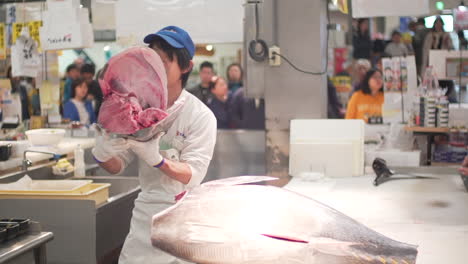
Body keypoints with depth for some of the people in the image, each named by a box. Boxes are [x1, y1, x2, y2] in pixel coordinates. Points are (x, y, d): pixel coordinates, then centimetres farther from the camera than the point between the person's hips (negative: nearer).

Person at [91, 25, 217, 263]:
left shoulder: (201, 116, -13)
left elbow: (192, 175, -19)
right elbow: (117, 166, 2)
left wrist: (156, 159, -37)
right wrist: (102, 154, -21)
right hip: (146, 209, 4)